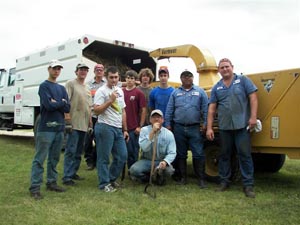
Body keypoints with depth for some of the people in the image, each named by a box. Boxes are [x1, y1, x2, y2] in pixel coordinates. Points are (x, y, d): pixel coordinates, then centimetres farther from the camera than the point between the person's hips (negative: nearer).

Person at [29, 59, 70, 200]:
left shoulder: (62, 88, 16)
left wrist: (56, 103, -8)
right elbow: (48, 105, -16)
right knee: (40, 159, -3)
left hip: (59, 128, 6)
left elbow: (67, 108, 5)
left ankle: (52, 182, 23)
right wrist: (61, 102, -2)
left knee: (54, 158, 13)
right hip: (46, 128, -6)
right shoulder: (44, 86, -2)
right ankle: (35, 188, 0)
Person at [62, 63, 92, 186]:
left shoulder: (87, 88, 20)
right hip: (74, 123, -8)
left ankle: (73, 172, 25)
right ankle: (67, 177, -2)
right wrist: (67, 116, -21)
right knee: (71, 150, -7)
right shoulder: (71, 84, -3)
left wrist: (90, 120, 17)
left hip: (84, 124, 8)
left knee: (79, 150, 14)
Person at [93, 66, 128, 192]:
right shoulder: (101, 91, -6)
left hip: (118, 128, 8)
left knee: (122, 156, 9)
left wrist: (125, 129, 18)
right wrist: (110, 100, -18)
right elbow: (96, 110, -15)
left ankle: (111, 179, 25)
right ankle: (104, 183, 12)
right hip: (105, 127, -7)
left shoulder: (120, 91, 17)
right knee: (104, 157, 0)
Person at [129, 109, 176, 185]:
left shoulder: (168, 134, -4)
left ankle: (160, 177, 7)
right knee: (134, 169, -27)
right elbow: (144, 148, -19)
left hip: (161, 162, 0)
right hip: (146, 160, 0)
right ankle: (148, 178, 6)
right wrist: (152, 132, -25)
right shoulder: (144, 130, -5)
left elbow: (172, 153, -9)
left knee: (169, 170, -31)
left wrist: (165, 161, -29)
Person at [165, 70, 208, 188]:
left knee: (198, 154, -2)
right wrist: (168, 124, 2)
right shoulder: (175, 93, 10)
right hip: (178, 128, 2)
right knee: (180, 154, 10)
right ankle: (182, 177, 21)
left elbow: (205, 109, 1)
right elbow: (169, 110, 7)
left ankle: (201, 179, 8)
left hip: (195, 128, -2)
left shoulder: (200, 91, 5)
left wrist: (204, 123, -6)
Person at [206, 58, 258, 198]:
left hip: (242, 125, -3)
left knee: (245, 154, 0)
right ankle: (224, 181, 24)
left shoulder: (243, 80, 4)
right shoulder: (216, 88, 10)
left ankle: (248, 185, 8)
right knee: (224, 155, 11)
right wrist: (209, 128, 0)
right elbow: (211, 109, 6)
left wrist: (253, 117, -12)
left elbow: (253, 98, -2)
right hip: (224, 127, 3)